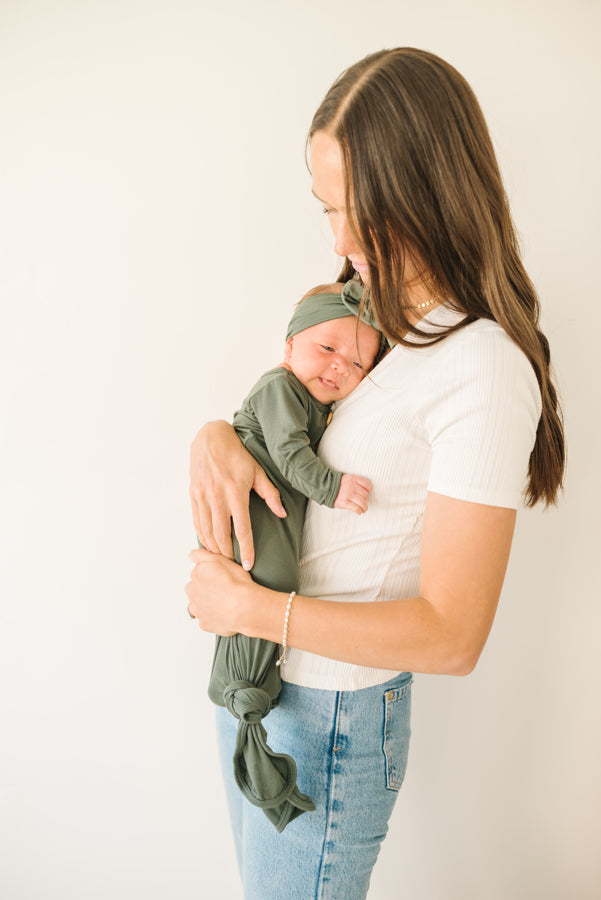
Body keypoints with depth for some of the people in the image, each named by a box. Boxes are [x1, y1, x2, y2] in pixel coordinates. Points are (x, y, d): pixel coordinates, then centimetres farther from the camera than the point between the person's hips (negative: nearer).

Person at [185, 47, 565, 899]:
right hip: (255, 680, 8)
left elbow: (452, 636, -24)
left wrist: (250, 608, -21)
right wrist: (217, 438, -11)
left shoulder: (483, 369, -23)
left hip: (331, 717, -7)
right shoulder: (366, 312, 3)